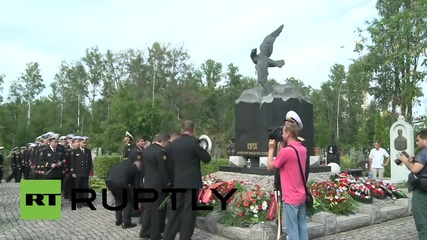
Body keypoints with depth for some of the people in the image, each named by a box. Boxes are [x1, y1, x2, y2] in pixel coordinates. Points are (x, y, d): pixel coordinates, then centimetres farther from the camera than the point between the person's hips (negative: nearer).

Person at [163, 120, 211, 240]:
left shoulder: (173, 144, 5)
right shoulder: (194, 142, -12)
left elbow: (169, 164, 11)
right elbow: (207, 159, -5)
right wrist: (202, 150, 14)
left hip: (178, 182, 5)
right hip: (192, 181, -5)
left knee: (176, 209, 14)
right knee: (189, 211, 3)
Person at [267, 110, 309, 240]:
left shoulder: (286, 151, -19)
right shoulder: (303, 149, 5)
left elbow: (270, 166, -7)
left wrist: (271, 149, 2)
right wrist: (282, 146, 13)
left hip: (291, 198, -8)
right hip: (302, 196, 8)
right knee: (302, 228, 13)